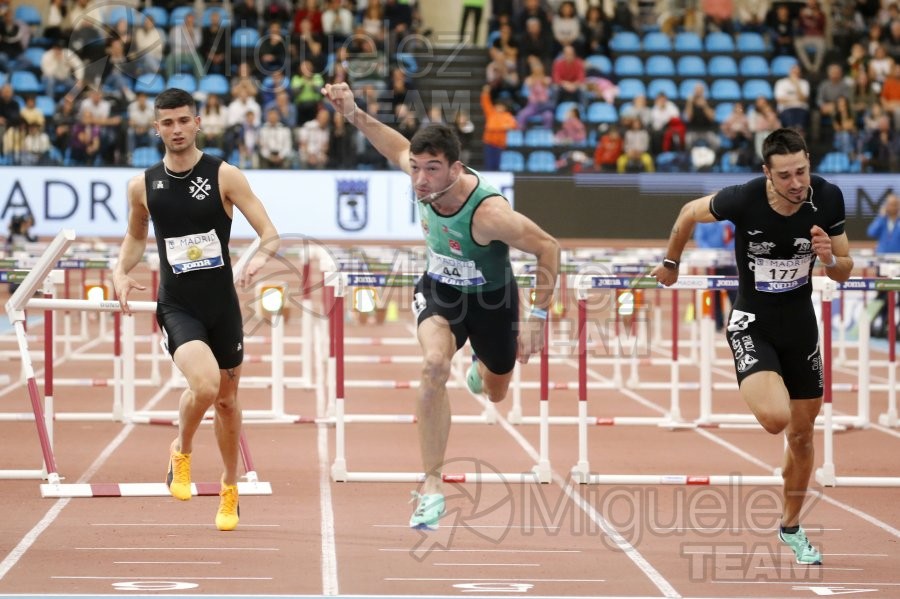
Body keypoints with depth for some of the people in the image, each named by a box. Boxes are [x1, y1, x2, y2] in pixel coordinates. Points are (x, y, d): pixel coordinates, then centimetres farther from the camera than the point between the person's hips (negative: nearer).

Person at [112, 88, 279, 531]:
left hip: (223, 305, 1)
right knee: (204, 383, -26)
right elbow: (136, 236, 20)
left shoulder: (224, 176, -7)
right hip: (177, 307, -1)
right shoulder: (142, 186, 0)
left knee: (227, 398, 13)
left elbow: (271, 234, -10)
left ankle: (230, 490, 36)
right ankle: (181, 453, 5)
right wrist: (121, 271, 1)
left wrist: (260, 258, -32)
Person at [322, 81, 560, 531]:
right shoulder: (423, 174, -22)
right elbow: (398, 145, 3)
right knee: (434, 365, -29)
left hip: (491, 299, -2)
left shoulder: (488, 213, -38)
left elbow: (548, 248, -27)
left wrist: (537, 316, -24)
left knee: (495, 393, 20)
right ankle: (432, 485, -23)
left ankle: (481, 370, 63)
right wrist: (354, 114, -7)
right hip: (438, 291, 2)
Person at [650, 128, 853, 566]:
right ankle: (754, 387, 9)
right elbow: (691, 212, -2)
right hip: (753, 322, -4)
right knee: (776, 417, -28)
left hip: (800, 320, 4)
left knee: (802, 433, 12)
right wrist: (671, 262, 13)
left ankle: (791, 527, 33)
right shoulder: (743, 200, -24)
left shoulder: (827, 198, -14)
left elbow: (844, 271, -2)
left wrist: (829, 259, -25)